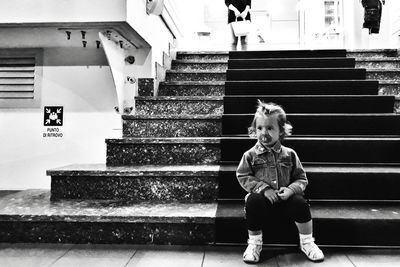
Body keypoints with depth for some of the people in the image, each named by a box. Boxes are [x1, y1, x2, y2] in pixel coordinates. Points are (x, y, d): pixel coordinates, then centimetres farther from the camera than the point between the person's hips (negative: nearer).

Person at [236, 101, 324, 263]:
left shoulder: (289, 154, 2)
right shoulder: (250, 155, -2)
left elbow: (301, 179, 6)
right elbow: (243, 176, -5)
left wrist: (291, 189, -17)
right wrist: (264, 188, -17)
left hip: (285, 197, 2)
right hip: (263, 197, -1)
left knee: (300, 203, -24)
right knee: (253, 202, -31)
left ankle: (307, 243, 2)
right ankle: (254, 243, -8)